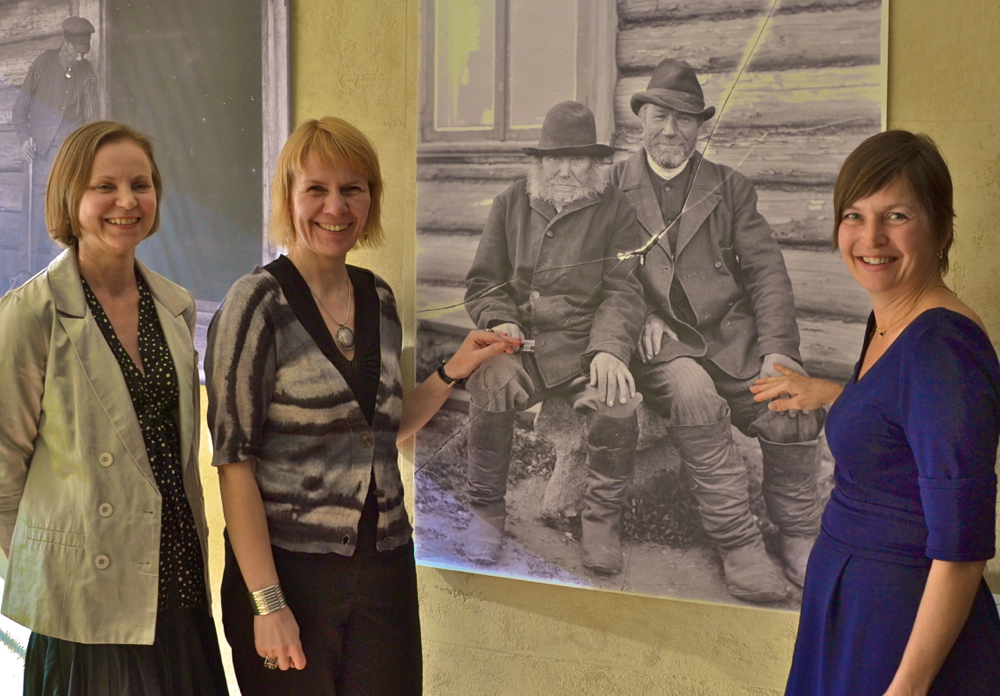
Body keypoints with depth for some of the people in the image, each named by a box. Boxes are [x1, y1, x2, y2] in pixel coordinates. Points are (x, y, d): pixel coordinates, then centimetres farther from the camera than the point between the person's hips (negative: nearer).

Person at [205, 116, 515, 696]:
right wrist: (267, 603, -17)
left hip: (385, 570, 5)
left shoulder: (380, 299, 6)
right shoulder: (258, 303, -10)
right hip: (291, 570, -5)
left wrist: (453, 373, 6)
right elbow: (234, 459, -13)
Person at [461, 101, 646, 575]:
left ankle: (601, 521, -12)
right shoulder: (512, 203, 13)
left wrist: (608, 349, -18)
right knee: (490, 385, -32)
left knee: (616, 399, -32)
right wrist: (500, 322, -6)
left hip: (584, 344, -1)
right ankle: (487, 511, -12)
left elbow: (623, 291, 0)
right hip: (519, 341, 1)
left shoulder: (614, 209, 7)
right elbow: (483, 282, 16)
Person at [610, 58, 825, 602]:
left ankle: (798, 537, 0)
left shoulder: (731, 188, 16)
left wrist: (777, 348, -7)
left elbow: (766, 272, 7)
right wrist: (640, 314, -12)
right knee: (693, 394, -34)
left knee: (794, 405, -23)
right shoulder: (612, 187, 13)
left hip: (730, 338, 2)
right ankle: (737, 545, -25)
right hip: (658, 341, -2)